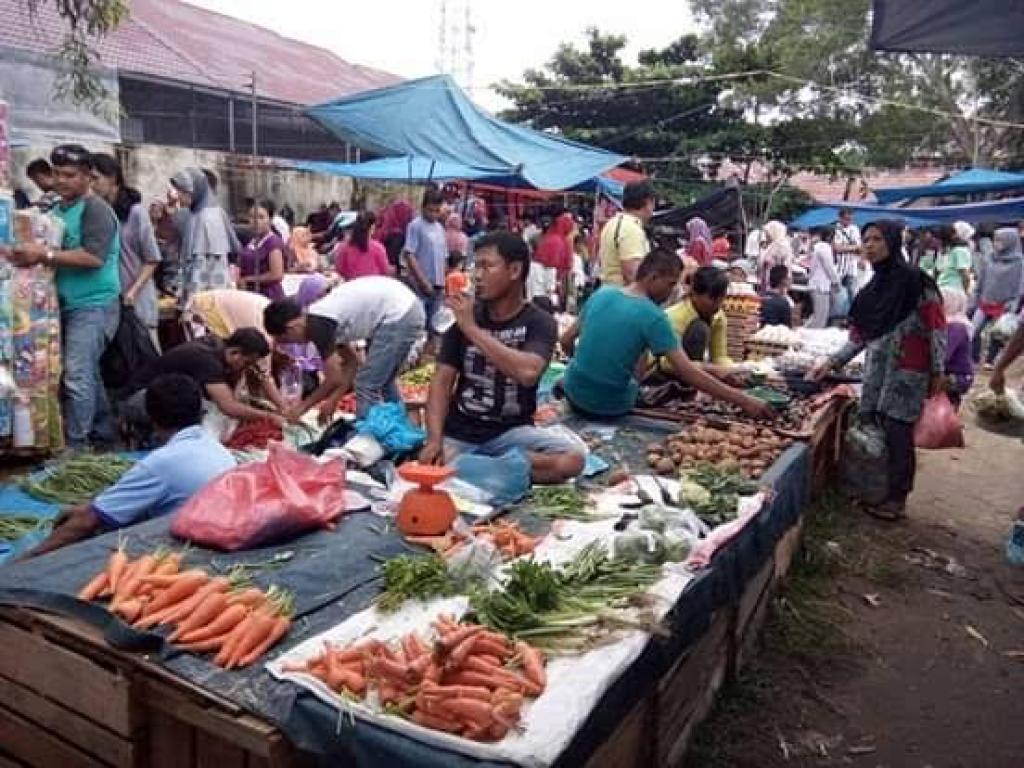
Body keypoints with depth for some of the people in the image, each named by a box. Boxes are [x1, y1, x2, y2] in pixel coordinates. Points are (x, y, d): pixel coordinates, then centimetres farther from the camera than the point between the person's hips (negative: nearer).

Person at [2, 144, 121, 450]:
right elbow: (57, 253, 21)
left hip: (93, 305, -8)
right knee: (88, 371, 15)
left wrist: (45, 255, -21)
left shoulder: (95, 208, -10)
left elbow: (94, 257, -22)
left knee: (77, 375, -11)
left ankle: (75, 446, -6)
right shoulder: (58, 210, 15)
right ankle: (102, 430, 27)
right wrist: (25, 254, 0)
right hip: (70, 305, 8)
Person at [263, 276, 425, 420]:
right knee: (382, 382, 22)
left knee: (366, 385, -3)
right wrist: (333, 400, 16)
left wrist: (302, 407, 3)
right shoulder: (322, 317, 14)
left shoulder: (317, 325, -14)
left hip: (398, 317, -10)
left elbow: (335, 379, -9)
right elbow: (351, 362, 19)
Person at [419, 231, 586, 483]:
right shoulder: (463, 317, 4)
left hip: (511, 432, 0)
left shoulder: (539, 322, -4)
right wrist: (434, 440, -17)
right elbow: (442, 382, -1)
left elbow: (527, 373, -25)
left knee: (573, 457, -27)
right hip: (459, 433, 1)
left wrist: (472, 329, -22)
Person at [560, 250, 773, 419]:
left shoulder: (602, 293, -1)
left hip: (575, 394, 5)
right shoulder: (652, 316, -16)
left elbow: (566, 341, 6)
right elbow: (687, 371, -22)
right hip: (611, 406, -4)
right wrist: (744, 401, -20)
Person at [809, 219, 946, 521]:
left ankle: (897, 498, 8)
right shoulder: (872, 289, 11)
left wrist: (937, 372, -11)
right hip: (876, 371, 6)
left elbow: (937, 328, -9)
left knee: (897, 433, -4)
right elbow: (859, 336, 13)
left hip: (907, 372, -6)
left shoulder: (916, 281, -9)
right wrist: (831, 363, 7)